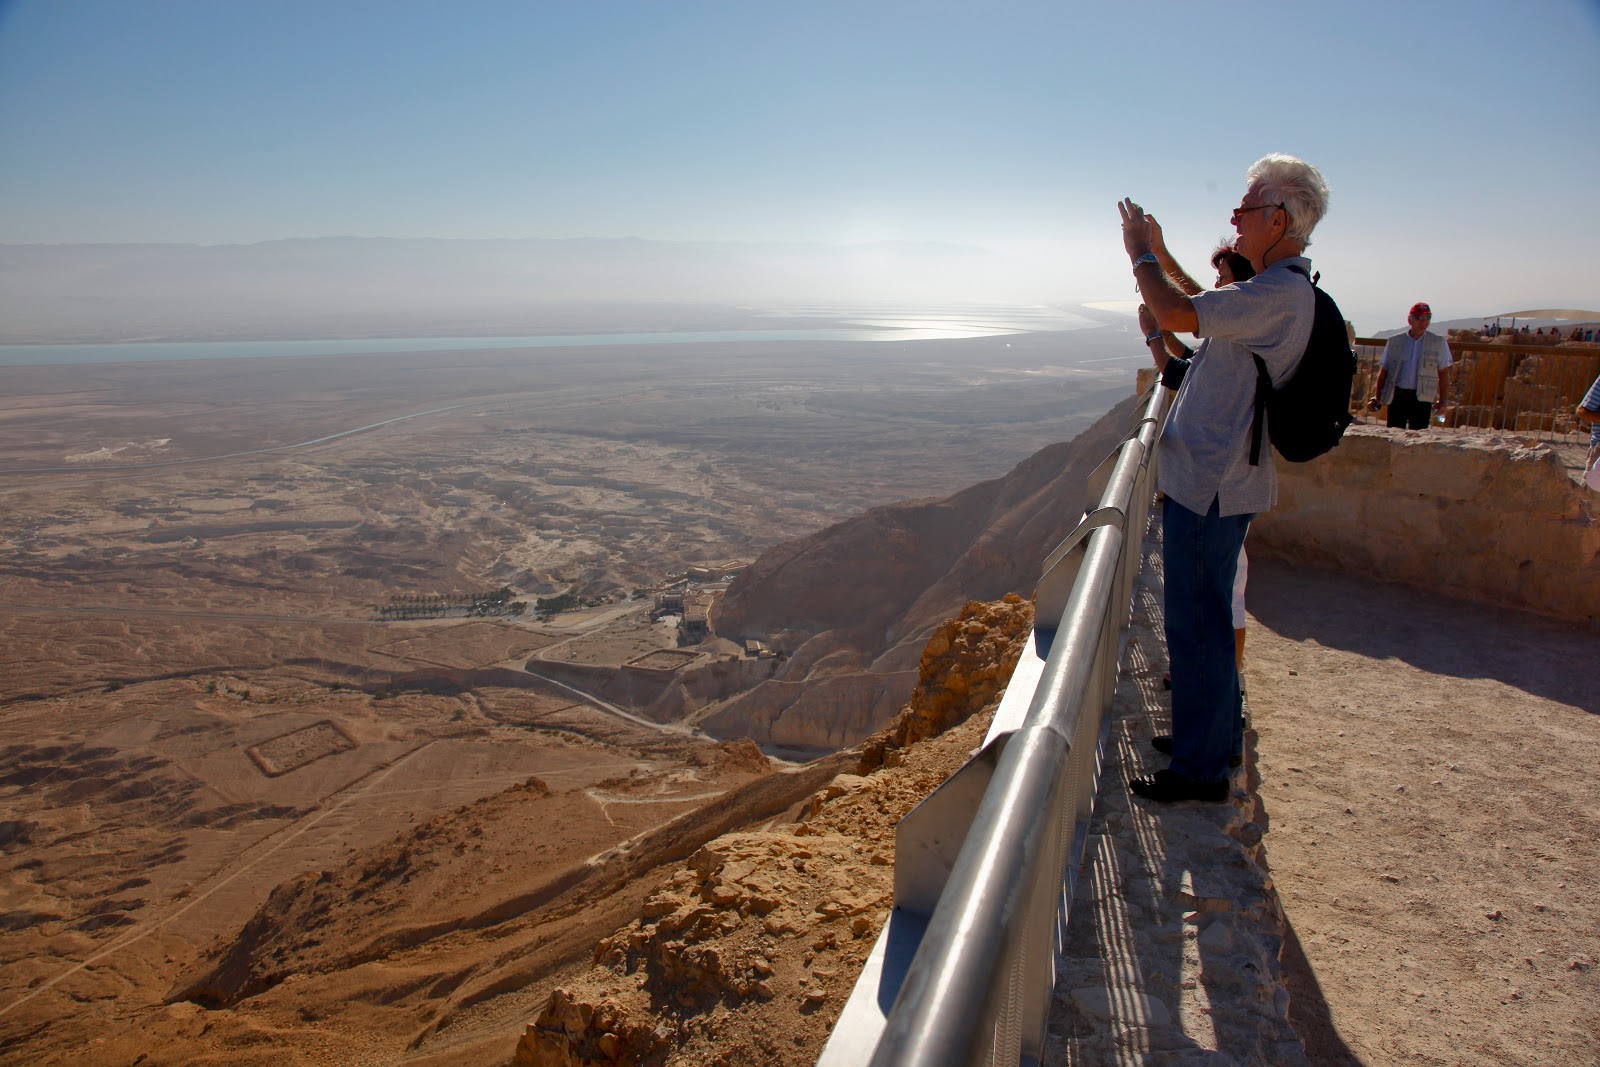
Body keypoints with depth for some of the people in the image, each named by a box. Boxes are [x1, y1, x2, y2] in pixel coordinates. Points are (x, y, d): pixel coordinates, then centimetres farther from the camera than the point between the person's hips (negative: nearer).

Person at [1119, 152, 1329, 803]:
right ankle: (1218, 732, 36)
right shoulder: (1281, 290, 14)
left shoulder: (1279, 294, -19)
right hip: (1216, 479, 11)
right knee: (1208, 615, 20)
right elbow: (1200, 307, 32)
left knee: (1196, 624, -2)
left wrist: (1140, 253, -10)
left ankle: (1201, 768, 9)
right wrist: (1161, 254, 27)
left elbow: (1176, 315, -28)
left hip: (1209, 486, -11)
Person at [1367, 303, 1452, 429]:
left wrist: (1442, 401, 0)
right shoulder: (1394, 342, 8)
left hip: (1421, 398, -1)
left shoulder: (1438, 343, 7)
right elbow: (1384, 371, 10)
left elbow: (1444, 374, 7)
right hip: (1397, 396, 1)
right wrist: (1377, 398, 3)